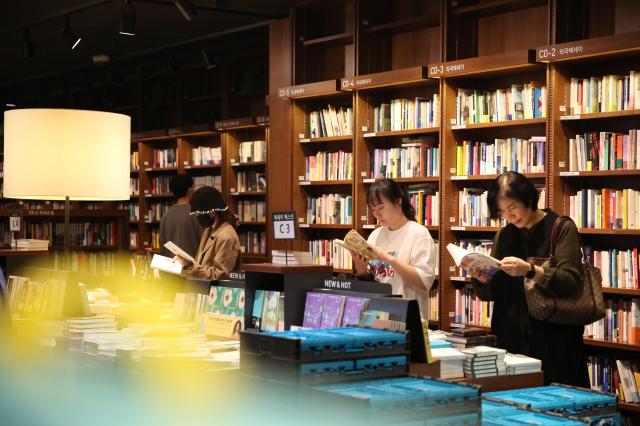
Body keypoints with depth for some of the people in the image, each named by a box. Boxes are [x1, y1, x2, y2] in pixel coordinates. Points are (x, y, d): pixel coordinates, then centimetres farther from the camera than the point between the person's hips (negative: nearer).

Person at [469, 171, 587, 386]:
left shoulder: (562, 228, -2)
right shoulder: (503, 236, 13)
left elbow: (571, 281, -14)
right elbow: (492, 293, 13)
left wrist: (529, 270, -28)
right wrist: (481, 279, -9)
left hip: (553, 338, -4)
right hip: (511, 337, 4)